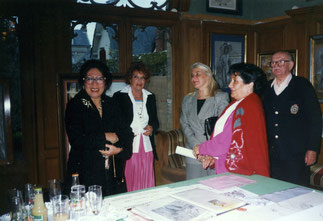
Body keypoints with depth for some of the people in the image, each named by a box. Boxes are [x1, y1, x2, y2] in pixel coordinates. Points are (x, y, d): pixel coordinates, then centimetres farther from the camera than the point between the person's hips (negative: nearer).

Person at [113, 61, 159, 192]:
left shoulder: (150, 97, 16)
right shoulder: (119, 96, 2)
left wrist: (152, 128, 0)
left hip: (147, 149, 4)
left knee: (147, 184, 4)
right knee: (129, 183, -5)